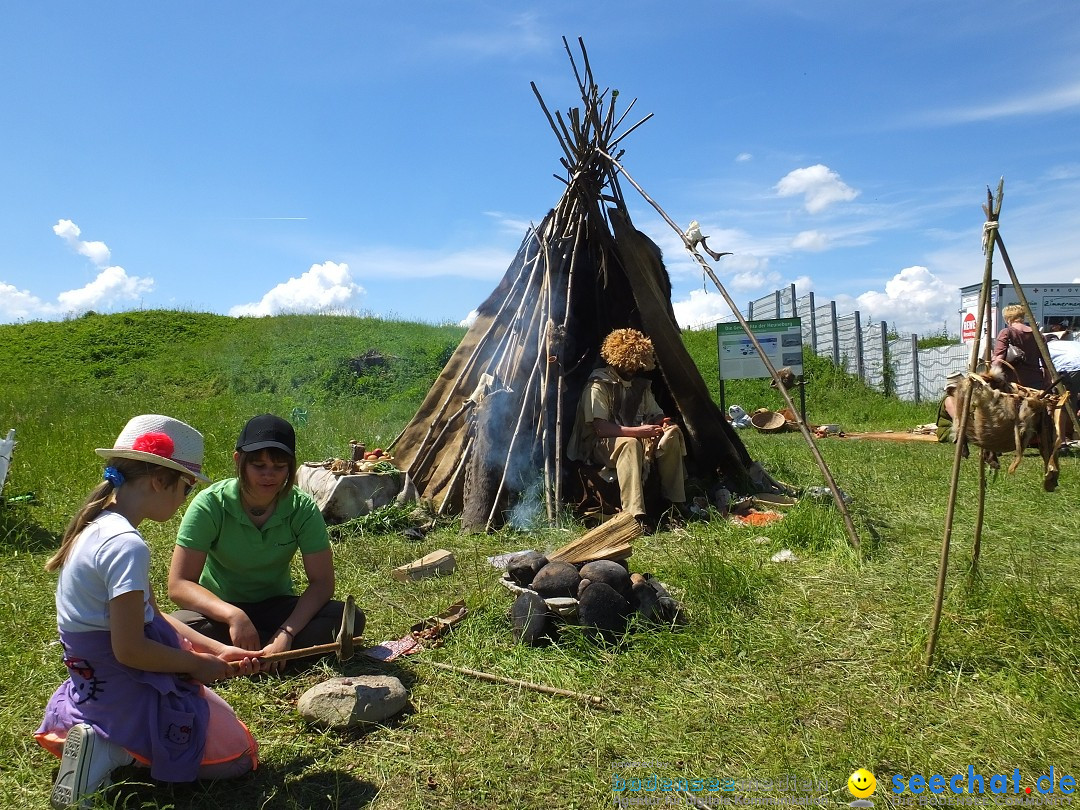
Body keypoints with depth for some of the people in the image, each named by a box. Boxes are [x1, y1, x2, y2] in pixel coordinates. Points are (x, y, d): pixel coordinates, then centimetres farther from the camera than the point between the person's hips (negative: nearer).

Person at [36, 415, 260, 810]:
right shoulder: (126, 545, -26)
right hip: (128, 687, -9)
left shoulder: (96, 526, 5)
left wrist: (217, 650, 8)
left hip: (94, 683, 9)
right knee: (237, 756, 4)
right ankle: (113, 750, -6)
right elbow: (130, 649, -26)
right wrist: (199, 664, -10)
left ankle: (103, 740, 11)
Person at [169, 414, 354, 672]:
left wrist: (287, 632, -31)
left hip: (277, 608, 2)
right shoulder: (210, 504, -18)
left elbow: (322, 581, -15)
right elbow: (179, 584, -21)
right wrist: (233, 615, -37)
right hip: (220, 608, -2)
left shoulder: (302, 508, -14)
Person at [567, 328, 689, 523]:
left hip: (640, 439, 7)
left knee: (672, 432, -18)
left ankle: (675, 500, -13)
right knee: (629, 444, -39)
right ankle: (634, 514, -45)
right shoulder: (598, 385, -12)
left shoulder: (641, 385, 11)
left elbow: (656, 414, 15)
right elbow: (600, 427, -21)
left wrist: (663, 422, -11)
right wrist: (638, 431, -30)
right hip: (602, 445, -6)